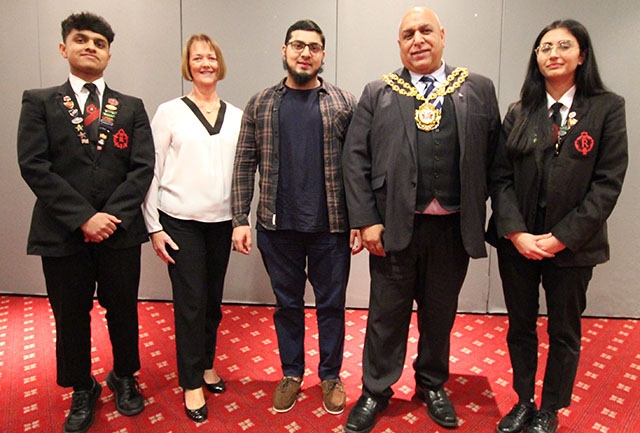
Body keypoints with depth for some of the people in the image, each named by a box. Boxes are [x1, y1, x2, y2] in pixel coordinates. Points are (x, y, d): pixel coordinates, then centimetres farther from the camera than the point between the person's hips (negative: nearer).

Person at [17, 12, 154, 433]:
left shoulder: (132, 108, 8)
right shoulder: (39, 102, 4)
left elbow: (142, 168, -1)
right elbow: (34, 166, -7)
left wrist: (113, 217, -12)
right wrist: (83, 217, -15)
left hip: (120, 231, 1)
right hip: (63, 234, -1)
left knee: (123, 311, 12)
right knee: (71, 317, 12)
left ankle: (124, 378, 37)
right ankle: (82, 391, 34)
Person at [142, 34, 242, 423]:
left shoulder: (236, 116, 6)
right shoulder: (170, 112, -1)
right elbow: (153, 171, -2)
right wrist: (154, 226, -6)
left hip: (221, 222, 3)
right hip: (180, 221, -3)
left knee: (213, 300, 12)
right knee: (190, 301, 2)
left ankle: (207, 366, 33)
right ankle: (192, 383, 18)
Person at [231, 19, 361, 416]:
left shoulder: (344, 103, 1)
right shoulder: (260, 104, 5)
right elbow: (245, 165, 3)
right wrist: (240, 220, -3)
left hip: (331, 227, -1)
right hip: (277, 226, 1)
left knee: (331, 304, 11)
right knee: (287, 303, 15)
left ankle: (331, 376, 31)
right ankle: (291, 373, 33)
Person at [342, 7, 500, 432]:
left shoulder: (479, 89, 5)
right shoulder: (377, 93, 3)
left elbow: (493, 155, 3)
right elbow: (355, 159, -2)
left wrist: (478, 212, -3)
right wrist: (366, 220, -8)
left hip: (454, 227, 1)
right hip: (394, 225, -1)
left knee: (441, 313, 17)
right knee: (387, 313, 10)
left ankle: (433, 385, 39)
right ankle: (376, 391, 30)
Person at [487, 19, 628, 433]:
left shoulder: (607, 108, -4)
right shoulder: (520, 112, 4)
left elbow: (608, 182, -8)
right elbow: (501, 177, -1)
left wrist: (563, 237, -14)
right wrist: (515, 232, -13)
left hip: (572, 245, -2)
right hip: (516, 242, 2)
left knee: (564, 332, 12)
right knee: (520, 326, 14)